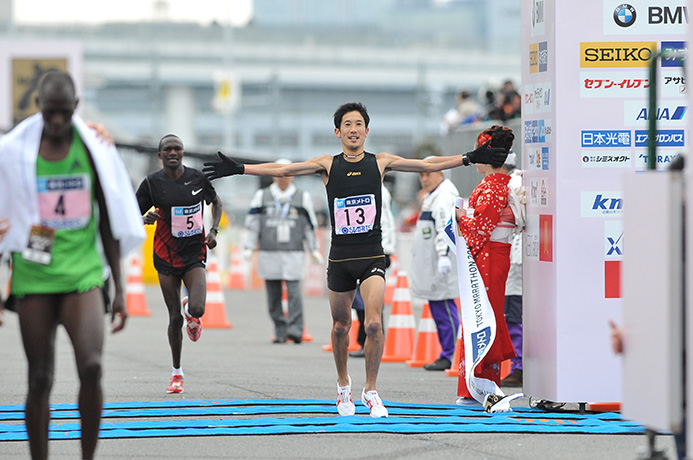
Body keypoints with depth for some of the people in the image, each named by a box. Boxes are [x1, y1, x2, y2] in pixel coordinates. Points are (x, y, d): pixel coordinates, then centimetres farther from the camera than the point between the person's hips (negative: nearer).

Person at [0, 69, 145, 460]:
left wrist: (119, 289, 9)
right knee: (40, 380, 0)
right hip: (33, 278, 0)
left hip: (83, 274, 0)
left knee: (91, 367, -17)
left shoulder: (95, 150, 4)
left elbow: (109, 224, 10)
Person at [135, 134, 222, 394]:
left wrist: (214, 230, 3)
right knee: (175, 318, 2)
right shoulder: (152, 183, -5)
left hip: (194, 254, 0)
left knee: (197, 310, -20)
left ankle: (189, 309, 20)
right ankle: (176, 373, 20)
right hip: (166, 256, 0)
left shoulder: (198, 178, -1)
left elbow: (216, 202, 17)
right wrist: (146, 219, -20)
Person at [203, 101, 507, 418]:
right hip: (340, 258, 1)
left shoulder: (380, 162, 4)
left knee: (374, 323, -17)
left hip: (372, 257, -1)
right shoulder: (328, 165, 3)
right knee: (340, 326, 11)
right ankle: (343, 385, 34)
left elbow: (428, 165, 6)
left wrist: (470, 158, 2)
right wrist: (237, 169, -8)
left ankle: (370, 391, -4)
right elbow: (282, 170, 0)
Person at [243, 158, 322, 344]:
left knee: (294, 291, -13)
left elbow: (309, 226, 14)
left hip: (293, 254, -2)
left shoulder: (302, 198, 9)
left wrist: (313, 249, 11)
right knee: (273, 295, 2)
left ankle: (295, 329, -14)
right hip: (268, 254, 2)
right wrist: (249, 247, 5)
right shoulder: (261, 197, 10)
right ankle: (280, 331, 8)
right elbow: (252, 224, 12)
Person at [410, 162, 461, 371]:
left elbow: (445, 228, -24)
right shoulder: (431, 196, 22)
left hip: (441, 265, -11)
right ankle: (446, 354, 14)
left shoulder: (445, 196, -12)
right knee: (436, 307, 11)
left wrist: (443, 255, -34)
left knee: (444, 308, -10)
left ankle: (450, 356, -10)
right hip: (430, 264, 11)